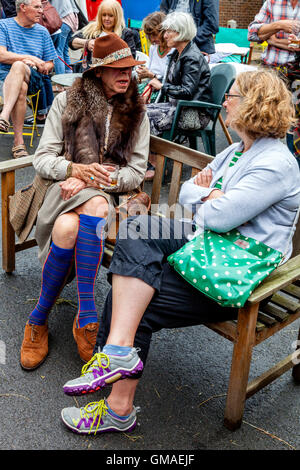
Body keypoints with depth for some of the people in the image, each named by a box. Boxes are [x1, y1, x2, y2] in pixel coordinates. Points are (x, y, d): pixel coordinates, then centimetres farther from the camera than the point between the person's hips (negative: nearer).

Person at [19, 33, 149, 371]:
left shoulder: (136, 112, 9)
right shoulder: (67, 101, 6)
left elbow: (136, 171, 1)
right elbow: (42, 159, 1)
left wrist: (94, 180, -15)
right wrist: (75, 169, -20)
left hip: (109, 191, 1)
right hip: (67, 184, 0)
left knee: (68, 227, -35)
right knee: (95, 208, -37)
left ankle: (39, 317, -24)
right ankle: (86, 315, -23)